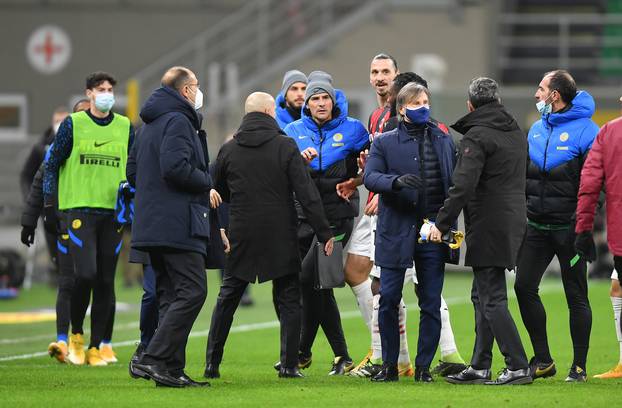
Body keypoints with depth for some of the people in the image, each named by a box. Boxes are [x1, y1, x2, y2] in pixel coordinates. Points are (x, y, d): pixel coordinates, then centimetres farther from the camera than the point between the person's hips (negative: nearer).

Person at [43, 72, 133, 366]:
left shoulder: (125, 127, 11)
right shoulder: (73, 124, 2)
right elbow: (52, 164, 6)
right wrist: (50, 203, -1)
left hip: (113, 211, 3)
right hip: (80, 208, -3)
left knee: (106, 280, 2)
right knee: (86, 274, -16)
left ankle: (97, 346, 8)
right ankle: (76, 334, 7)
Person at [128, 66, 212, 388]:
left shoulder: (150, 124, 20)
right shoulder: (177, 121, -10)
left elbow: (133, 171, 24)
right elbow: (175, 167, -22)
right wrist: (208, 183, -8)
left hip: (151, 225, 10)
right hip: (178, 225, -10)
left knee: (170, 295, 11)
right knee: (192, 291, -11)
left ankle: (172, 369, 8)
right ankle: (153, 359, -18)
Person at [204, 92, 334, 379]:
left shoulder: (229, 150, 3)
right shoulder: (286, 147, -7)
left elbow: (218, 193, 14)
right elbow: (307, 194, -10)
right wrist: (324, 232, -7)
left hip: (241, 236, 3)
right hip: (281, 236, -3)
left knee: (227, 298, 12)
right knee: (289, 299, 6)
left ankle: (212, 363, 10)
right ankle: (289, 364, 0)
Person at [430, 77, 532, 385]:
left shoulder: (477, 137, -12)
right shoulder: (516, 133, 15)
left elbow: (463, 186, -21)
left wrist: (442, 223, -17)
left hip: (488, 228, -9)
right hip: (513, 221, 9)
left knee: (492, 299, -7)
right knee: (482, 295, 16)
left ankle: (518, 367, -11)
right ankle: (479, 367, 18)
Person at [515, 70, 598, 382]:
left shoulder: (585, 130, -9)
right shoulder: (537, 129, 12)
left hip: (569, 228, -6)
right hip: (537, 227, 6)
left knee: (576, 296, 1)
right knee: (524, 287, 1)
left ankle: (579, 366, 8)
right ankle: (542, 359, 11)